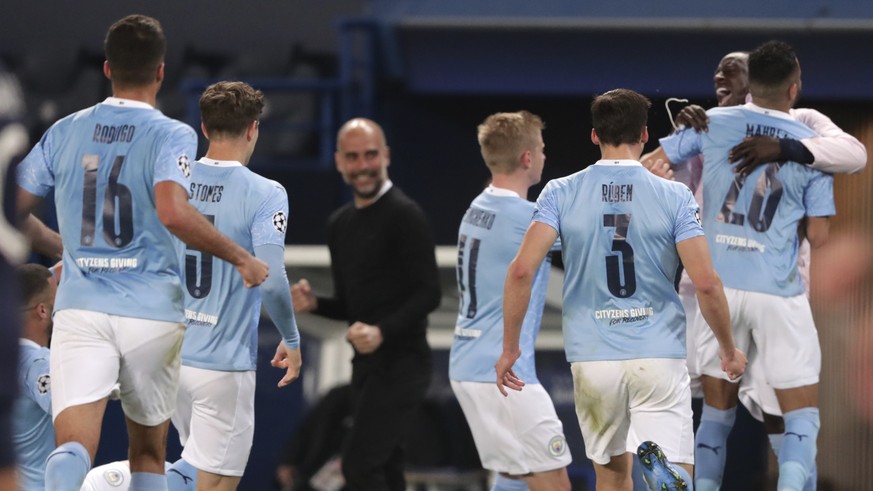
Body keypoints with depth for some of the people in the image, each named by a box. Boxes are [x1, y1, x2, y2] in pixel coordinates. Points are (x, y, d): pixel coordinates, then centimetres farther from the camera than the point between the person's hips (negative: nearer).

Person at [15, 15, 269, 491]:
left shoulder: (65, 131, 8)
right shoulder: (171, 135, -4)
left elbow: (13, 211, 11)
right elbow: (173, 212, -22)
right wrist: (241, 258, -11)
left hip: (80, 308, 1)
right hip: (152, 309, -1)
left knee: (74, 445, -14)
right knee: (148, 452, 19)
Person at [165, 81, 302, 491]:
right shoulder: (265, 195, -12)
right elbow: (271, 281, -18)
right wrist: (292, 341, -3)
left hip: (169, 351, 5)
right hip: (224, 363, -5)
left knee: (197, 456, 27)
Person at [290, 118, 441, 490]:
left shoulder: (404, 215, -11)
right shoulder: (340, 224, 14)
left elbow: (428, 294, -16)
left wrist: (382, 331, -29)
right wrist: (313, 303, 0)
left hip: (400, 363, -9)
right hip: (366, 363, 9)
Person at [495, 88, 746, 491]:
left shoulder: (560, 194, 0)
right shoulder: (674, 197, -2)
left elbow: (521, 270, -9)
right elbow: (706, 283, -7)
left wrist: (510, 348, 0)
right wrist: (728, 350, 8)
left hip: (592, 358, 2)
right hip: (660, 355, -2)